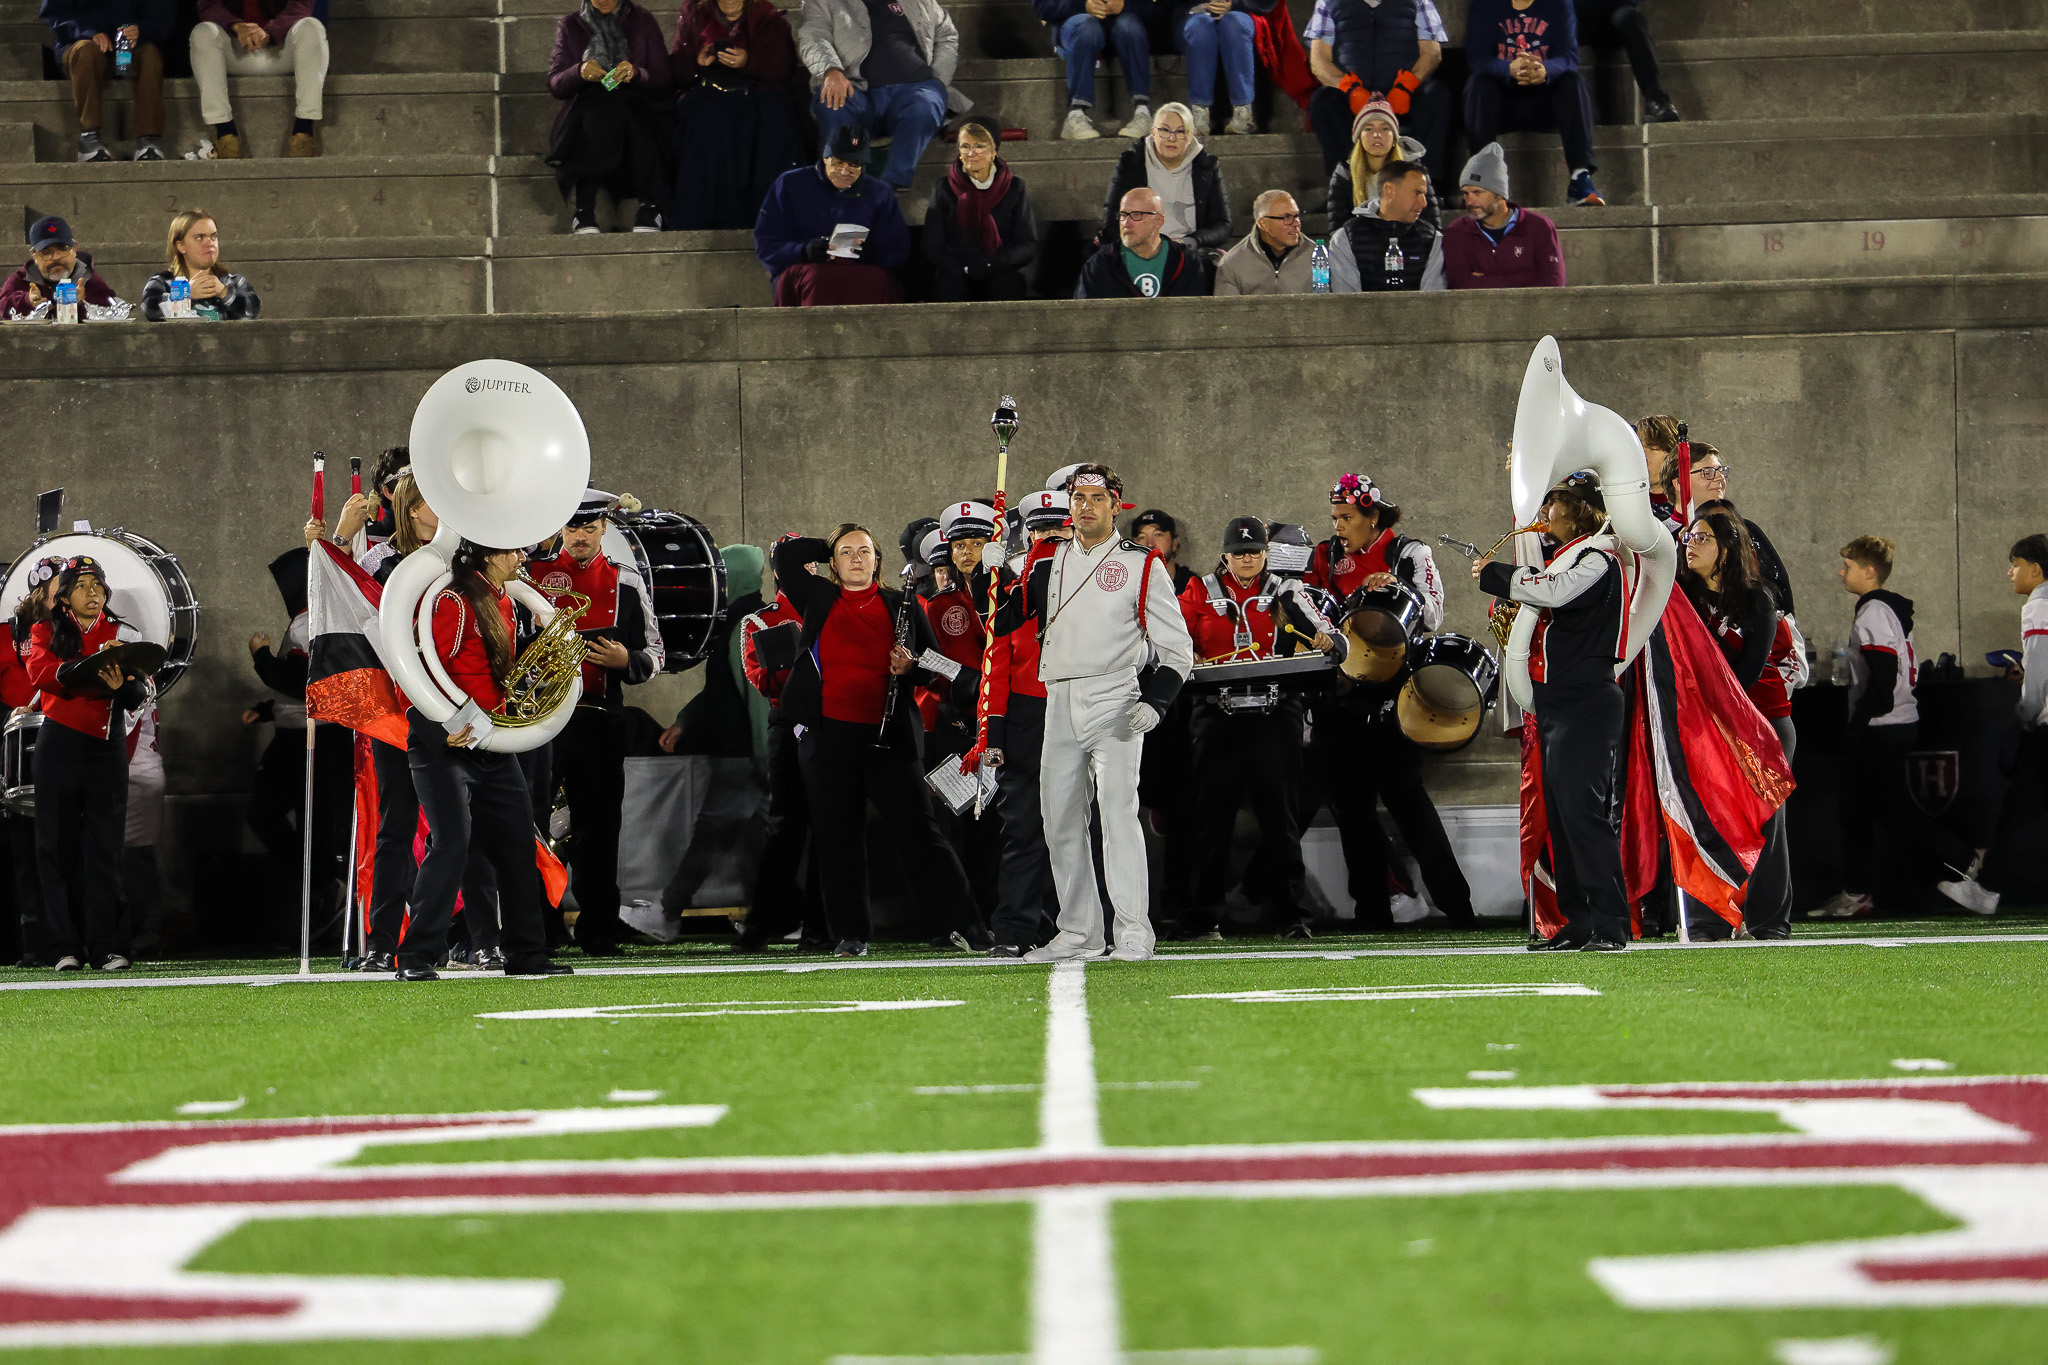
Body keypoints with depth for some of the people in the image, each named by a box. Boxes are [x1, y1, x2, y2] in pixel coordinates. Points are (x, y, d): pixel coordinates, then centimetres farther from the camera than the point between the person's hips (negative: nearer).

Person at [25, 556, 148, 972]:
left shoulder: (123, 634, 9)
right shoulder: (45, 631, 8)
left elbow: (141, 695, -2)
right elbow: (41, 671, -13)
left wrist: (123, 686, -26)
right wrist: (92, 668, -26)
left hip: (106, 747, 0)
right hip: (58, 746, 0)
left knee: (104, 848, -3)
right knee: (57, 846, 0)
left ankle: (107, 946, -3)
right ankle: (64, 948, 3)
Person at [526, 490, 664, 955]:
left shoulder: (627, 582, 9)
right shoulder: (531, 573, 5)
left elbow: (655, 655, 11)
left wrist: (626, 660, -10)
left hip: (602, 720, 1)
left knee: (599, 827, 5)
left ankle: (598, 933, 13)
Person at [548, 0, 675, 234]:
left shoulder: (643, 21, 11)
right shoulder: (570, 26, 12)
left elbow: (663, 78, 2)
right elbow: (555, 86, 4)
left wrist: (636, 73, -20)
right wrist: (580, 72, -18)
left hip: (636, 107, 0)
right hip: (588, 107, 0)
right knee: (594, 117, -37)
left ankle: (649, 208, -39)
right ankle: (585, 210, -41)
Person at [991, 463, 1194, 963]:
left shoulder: (1143, 566, 3)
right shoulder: (1045, 561, 15)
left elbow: (1176, 647, 2)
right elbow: (1004, 621, 13)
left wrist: (1153, 702, -12)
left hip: (1116, 703, -5)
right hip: (1058, 704, 5)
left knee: (1117, 808, -16)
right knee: (1060, 817, 5)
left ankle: (1134, 933, -15)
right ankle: (1078, 932, 14)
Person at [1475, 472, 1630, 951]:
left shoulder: (1598, 556, -8)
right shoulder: (1565, 555, 21)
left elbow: (1554, 591, -24)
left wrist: (1495, 574, -11)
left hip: (1588, 700, -10)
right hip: (1554, 701, 10)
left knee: (1584, 809, -14)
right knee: (1560, 813, 8)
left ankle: (1611, 924, -14)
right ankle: (1578, 924, 10)